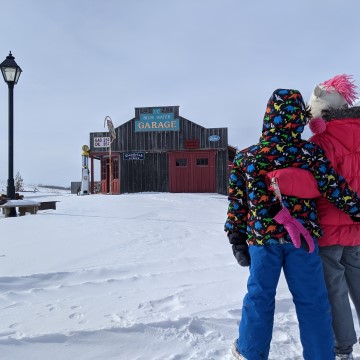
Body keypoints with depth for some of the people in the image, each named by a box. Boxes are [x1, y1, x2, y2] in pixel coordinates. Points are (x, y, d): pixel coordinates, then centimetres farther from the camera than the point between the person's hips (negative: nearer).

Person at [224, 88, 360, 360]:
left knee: (260, 296, 15)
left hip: (262, 237, 1)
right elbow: (336, 189, -4)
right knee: (312, 301, 13)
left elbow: (237, 203, 1)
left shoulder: (245, 157, -2)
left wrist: (237, 240, 9)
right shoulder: (312, 153, -6)